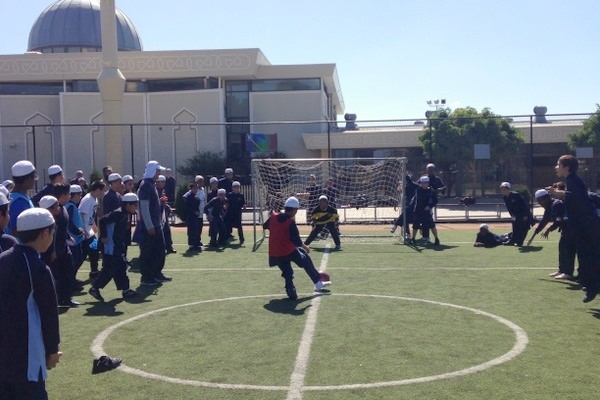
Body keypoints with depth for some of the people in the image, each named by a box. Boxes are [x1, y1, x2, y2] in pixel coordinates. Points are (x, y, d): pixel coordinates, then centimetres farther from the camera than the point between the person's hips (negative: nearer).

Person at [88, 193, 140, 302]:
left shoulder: (126, 215, 10)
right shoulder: (118, 213, -19)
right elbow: (102, 221, -25)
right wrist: (103, 237, -22)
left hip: (119, 247, 10)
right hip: (111, 247, -10)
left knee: (121, 268, 13)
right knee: (110, 268, -7)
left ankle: (125, 290, 19)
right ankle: (95, 288, 2)